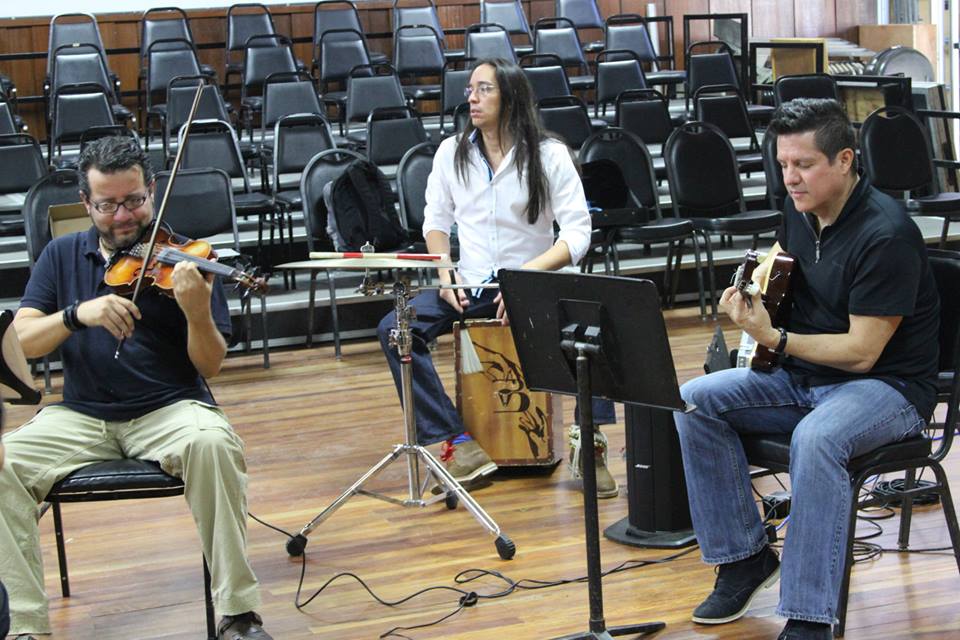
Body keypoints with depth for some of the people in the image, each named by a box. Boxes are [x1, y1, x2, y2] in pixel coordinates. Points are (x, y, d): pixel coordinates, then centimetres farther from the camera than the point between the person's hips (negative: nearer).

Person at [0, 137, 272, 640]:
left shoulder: (181, 258, 1)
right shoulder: (62, 257, 10)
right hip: (80, 415, 3)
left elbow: (210, 367, -5)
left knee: (212, 443, -36)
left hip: (168, 408, -2)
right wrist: (77, 313, -19)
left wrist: (198, 314, -26)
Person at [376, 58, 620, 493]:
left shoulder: (549, 154, -5)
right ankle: (457, 444, -22)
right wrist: (445, 273, -4)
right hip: (471, 284, 3)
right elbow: (436, 221, 15)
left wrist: (529, 275, -24)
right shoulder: (452, 152, 7)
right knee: (394, 329, -21)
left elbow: (577, 233, -10)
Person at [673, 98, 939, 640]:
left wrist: (775, 340, -25)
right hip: (802, 375, 9)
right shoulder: (802, 210, 3)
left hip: (888, 386, -8)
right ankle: (744, 556, 1)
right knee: (695, 402, -9)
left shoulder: (885, 235, -23)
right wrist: (757, 278, 8)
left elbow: (861, 352, -24)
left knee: (817, 439, -39)